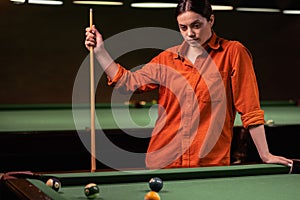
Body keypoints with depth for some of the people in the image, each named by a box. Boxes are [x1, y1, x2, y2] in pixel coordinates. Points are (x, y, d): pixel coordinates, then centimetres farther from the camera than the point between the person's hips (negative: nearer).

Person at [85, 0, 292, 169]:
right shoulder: (167, 58, 9)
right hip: (164, 160, 3)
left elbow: (250, 108, -4)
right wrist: (100, 51, 3)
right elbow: (129, 82, 10)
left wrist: (265, 155, -5)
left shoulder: (233, 53, -2)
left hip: (211, 162, -3)